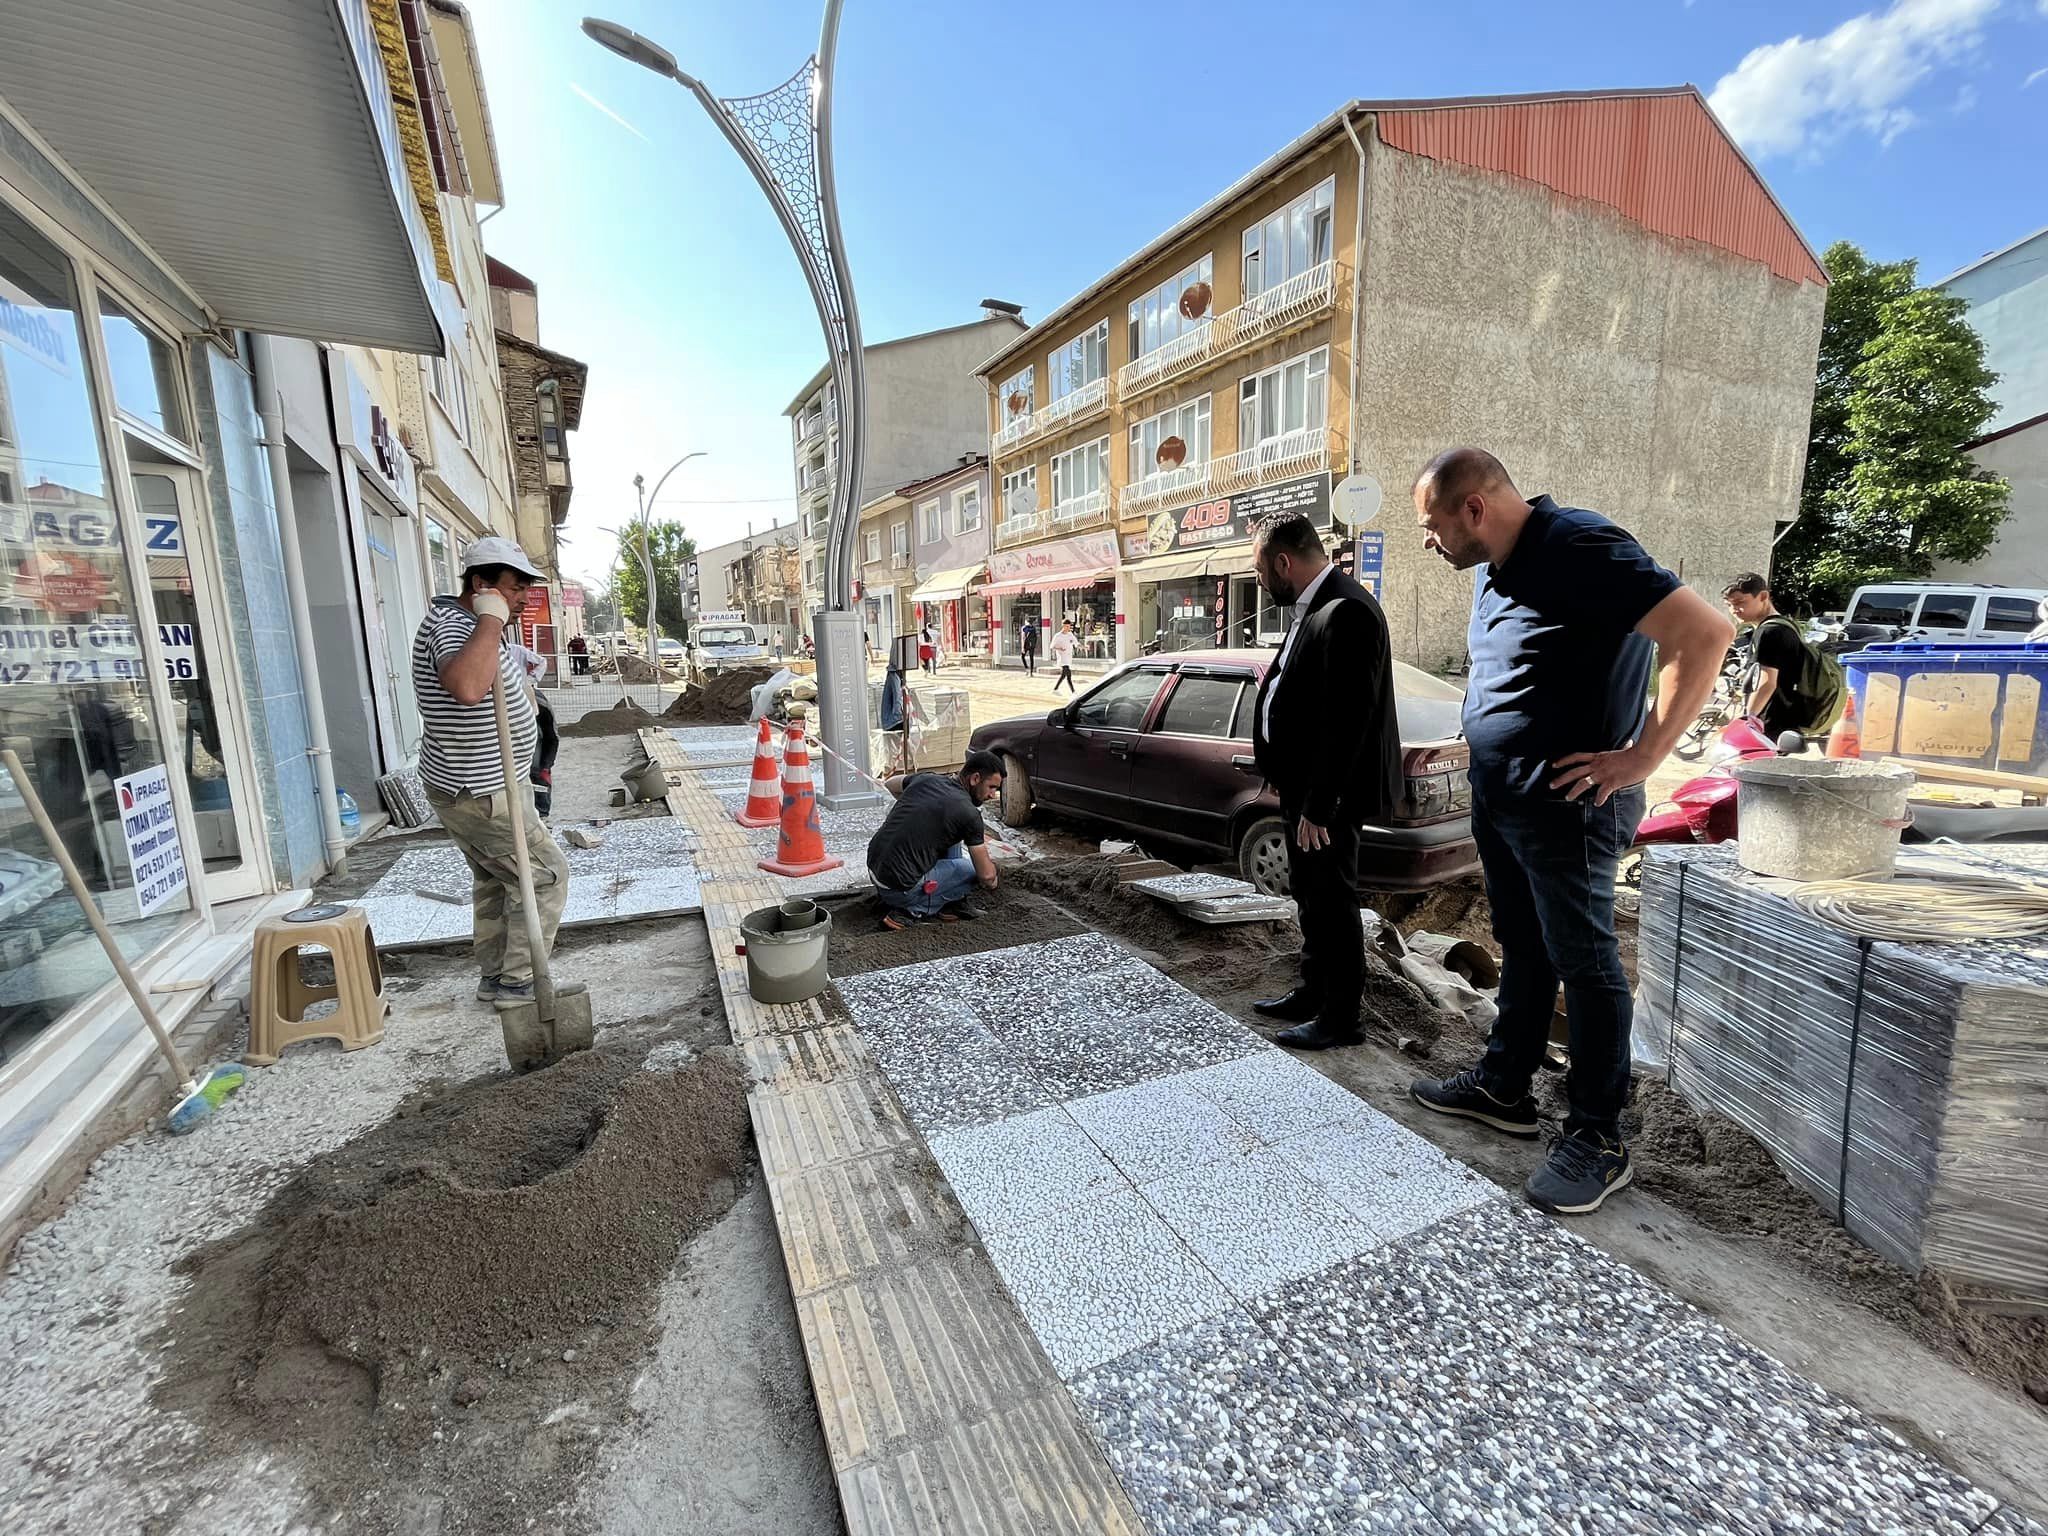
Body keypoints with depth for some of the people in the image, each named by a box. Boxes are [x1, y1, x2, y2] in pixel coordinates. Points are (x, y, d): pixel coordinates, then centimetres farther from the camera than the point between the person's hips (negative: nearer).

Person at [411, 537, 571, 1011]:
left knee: (494, 878, 21)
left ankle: (494, 975, 34)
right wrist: (491, 619, -37)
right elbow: (467, 687, -48)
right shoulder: (453, 626, -23)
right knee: (546, 876, -1)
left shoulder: (481, 625, 10)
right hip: (478, 794, -11)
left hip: (473, 788, 11)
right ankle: (517, 982, 8)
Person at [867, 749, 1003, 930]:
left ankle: (949, 903, 20)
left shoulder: (925, 779, 6)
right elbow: (986, 876, -4)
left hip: (873, 869, 8)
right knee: (974, 870, 7)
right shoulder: (968, 813, -13)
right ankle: (912, 911, 1)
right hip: (899, 888, -8)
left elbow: (892, 784, 31)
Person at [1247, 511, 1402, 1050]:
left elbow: (1347, 721, -25)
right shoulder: (1313, 607, 10)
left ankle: (1339, 1017, 22)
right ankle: (1313, 994, 38)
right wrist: (1284, 780, 14)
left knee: (1332, 903, 5)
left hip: (1328, 795, -10)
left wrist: (1317, 806, -23)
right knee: (1310, 896, 21)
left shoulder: (1346, 612, -22)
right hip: (1302, 787, 10)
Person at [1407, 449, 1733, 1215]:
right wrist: (1489, 734, 12)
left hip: (1563, 802, -9)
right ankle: (1502, 1086, 32)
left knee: (1582, 962, 2)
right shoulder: (1495, 567, 11)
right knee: (1522, 947, 18)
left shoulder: (1580, 548, -17)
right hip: (1496, 796, 9)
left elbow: (1705, 632, -22)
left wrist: (1642, 756, -20)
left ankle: (1597, 1138, 16)